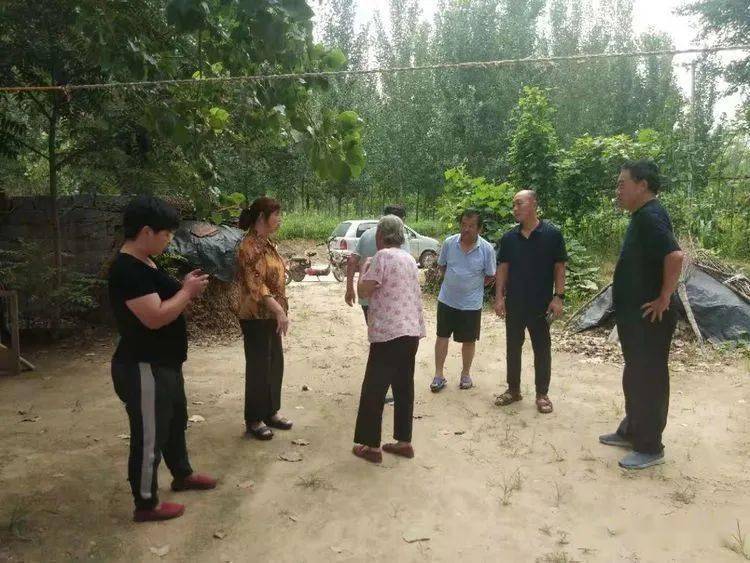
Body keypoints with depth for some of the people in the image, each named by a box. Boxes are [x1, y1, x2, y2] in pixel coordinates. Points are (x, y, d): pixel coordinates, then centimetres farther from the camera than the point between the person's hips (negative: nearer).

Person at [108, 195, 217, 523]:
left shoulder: (144, 263, 9)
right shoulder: (128, 270, -24)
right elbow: (155, 317, -29)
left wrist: (185, 289, 1)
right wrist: (187, 292, -17)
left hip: (164, 363, 11)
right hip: (143, 369, -11)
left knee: (176, 422, 25)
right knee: (149, 437, 4)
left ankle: (182, 474, 45)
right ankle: (146, 504, 21)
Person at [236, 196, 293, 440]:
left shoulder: (265, 243, 11)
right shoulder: (250, 246, -18)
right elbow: (256, 285, -25)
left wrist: (280, 310, 17)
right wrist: (279, 310, -29)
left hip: (270, 315, 9)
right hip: (256, 316, -9)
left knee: (275, 363, 15)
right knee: (258, 366, 1)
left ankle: (271, 411, 29)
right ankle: (254, 420, 16)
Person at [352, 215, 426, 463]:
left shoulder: (383, 256, -11)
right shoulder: (409, 258, 15)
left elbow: (363, 290, -11)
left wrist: (364, 269, 5)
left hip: (389, 333, -8)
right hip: (412, 331, 8)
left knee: (373, 389, 2)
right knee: (404, 387, 14)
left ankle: (371, 445, 9)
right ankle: (404, 441, 21)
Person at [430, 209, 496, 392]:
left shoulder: (487, 249, -12)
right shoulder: (449, 243, -7)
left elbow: (490, 276, -2)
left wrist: (472, 286, 1)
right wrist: (452, 283, 4)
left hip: (471, 304, -1)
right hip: (446, 300, 2)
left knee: (469, 341, 11)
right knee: (442, 336, 9)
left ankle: (465, 374, 30)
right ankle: (439, 374, 21)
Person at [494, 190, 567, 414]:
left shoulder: (552, 234, -6)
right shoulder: (509, 237, 3)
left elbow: (559, 268, -5)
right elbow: (502, 268, 4)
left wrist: (559, 297, -11)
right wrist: (499, 296, -3)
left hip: (541, 304, -3)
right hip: (514, 303, 3)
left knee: (542, 349, 7)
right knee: (513, 347, 11)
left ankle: (542, 394, 19)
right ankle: (513, 389, 25)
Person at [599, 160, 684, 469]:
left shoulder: (650, 216, -19)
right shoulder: (642, 216, 14)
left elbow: (675, 256, -32)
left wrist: (664, 299, -23)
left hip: (649, 318, -11)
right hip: (634, 315, 11)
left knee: (648, 380, 0)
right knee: (634, 376, 19)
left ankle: (650, 447, 12)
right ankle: (631, 431, 32)